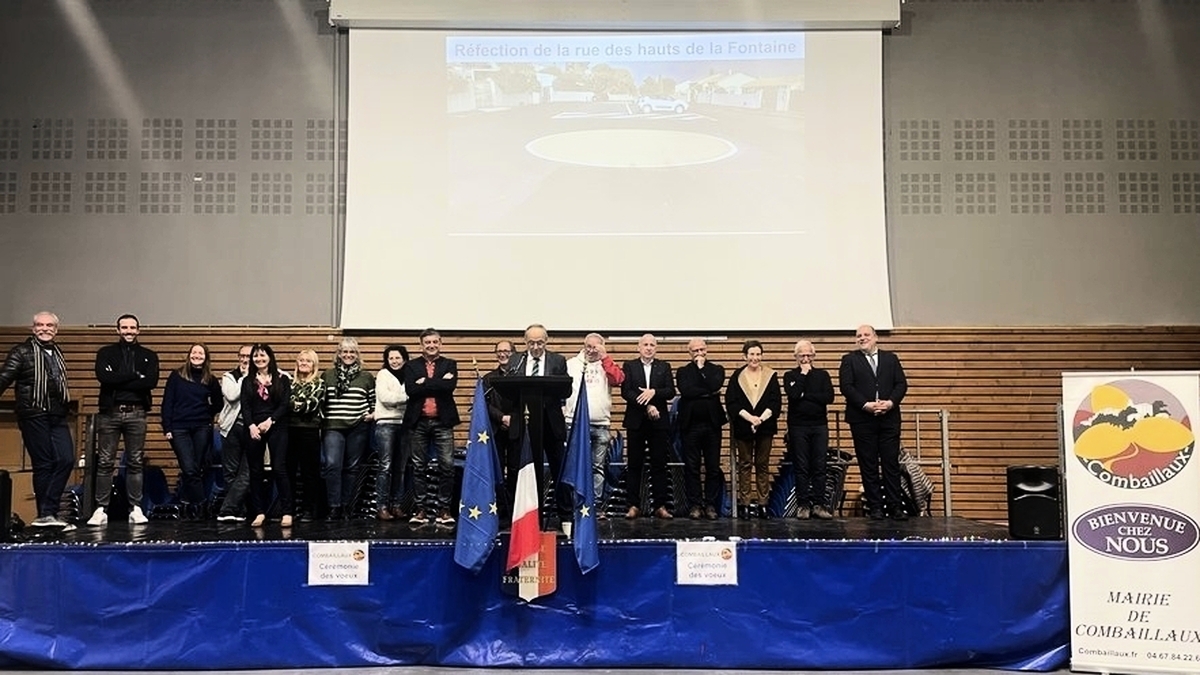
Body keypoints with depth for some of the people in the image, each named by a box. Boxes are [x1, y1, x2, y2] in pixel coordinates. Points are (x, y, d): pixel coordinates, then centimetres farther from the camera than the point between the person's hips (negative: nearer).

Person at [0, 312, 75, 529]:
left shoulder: (57, 352, 18)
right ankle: (45, 514, 8)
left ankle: (47, 513, 1)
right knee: (42, 464, -2)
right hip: (34, 415, -6)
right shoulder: (22, 352, -1)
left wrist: (65, 395, 10)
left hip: (57, 416, 6)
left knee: (66, 459, -5)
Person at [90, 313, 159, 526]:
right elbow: (103, 376, -10)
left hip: (136, 413, 1)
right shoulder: (106, 353, 9)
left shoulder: (149, 356, 11)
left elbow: (151, 381, -7)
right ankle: (101, 509, 5)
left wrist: (118, 380, -10)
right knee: (104, 463, 0)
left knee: (135, 463, 4)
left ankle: (135, 509, 9)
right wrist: (134, 376, -10)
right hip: (109, 413, 0)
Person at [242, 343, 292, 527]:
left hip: (276, 428, -3)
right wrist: (251, 426, -13)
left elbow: (285, 405, -3)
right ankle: (259, 512, 11)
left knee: (279, 469, -7)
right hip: (253, 429, 3)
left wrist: (270, 421, -16)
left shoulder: (282, 379, 5)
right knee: (255, 471, 4)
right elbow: (245, 407, 3)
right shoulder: (247, 381, 12)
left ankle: (287, 512, -3)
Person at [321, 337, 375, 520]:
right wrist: (321, 416, 1)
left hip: (358, 429, 0)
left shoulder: (367, 377, 7)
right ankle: (334, 506, -4)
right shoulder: (328, 375, 8)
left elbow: (374, 402, 13)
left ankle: (347, 505, 16)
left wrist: (372, 414, -4)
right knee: (332, 465, -12)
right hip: (333, 427, 0)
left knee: (352, 467, 5)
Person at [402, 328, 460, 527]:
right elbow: (411, 390, -8)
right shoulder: (411, 366, 9)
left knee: (447, 465, -3)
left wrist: (425, 383, -10)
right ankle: (421, 508, 13)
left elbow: (450, 386, -9)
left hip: (442, 422, -1)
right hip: (418, 422, 1)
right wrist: (438, 383, -11)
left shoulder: (450, 365, 9)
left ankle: (444, 508, 5)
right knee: (419, 467, 5)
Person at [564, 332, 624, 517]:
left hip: (601, 424, 1)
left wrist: (604, 357, -6)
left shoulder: (606, 365, 13)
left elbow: (618, 379, -7)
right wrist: (560, 412, -8)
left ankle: (597, 504, 9)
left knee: (598, 467, 5)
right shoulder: (571, 364, 10)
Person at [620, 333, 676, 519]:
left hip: (659, 422, 1)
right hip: (636, 421, -1)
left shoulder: (664, 367, 10)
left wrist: (654, 392, -18)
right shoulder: (629, 366, 5)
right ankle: (633, 505, 8)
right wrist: (647, 406, -14)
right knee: (634, 465, 3)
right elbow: (625, 392, -6)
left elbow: (671, 392, 0)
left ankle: (659, 505, 7)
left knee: (659, 465, 3)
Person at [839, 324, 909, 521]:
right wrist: (865, 405, -16)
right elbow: (846, 386, -5)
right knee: (869, 465, 2)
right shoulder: (849, 360, 6)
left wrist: (891, 402, -12)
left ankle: (895, 506, 7)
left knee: (891, 463, 2)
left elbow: (901, 384, 5)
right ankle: (875, 507, 7)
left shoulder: (891, 358, 13)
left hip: (889, 418, 2)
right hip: (862, 420, -2)